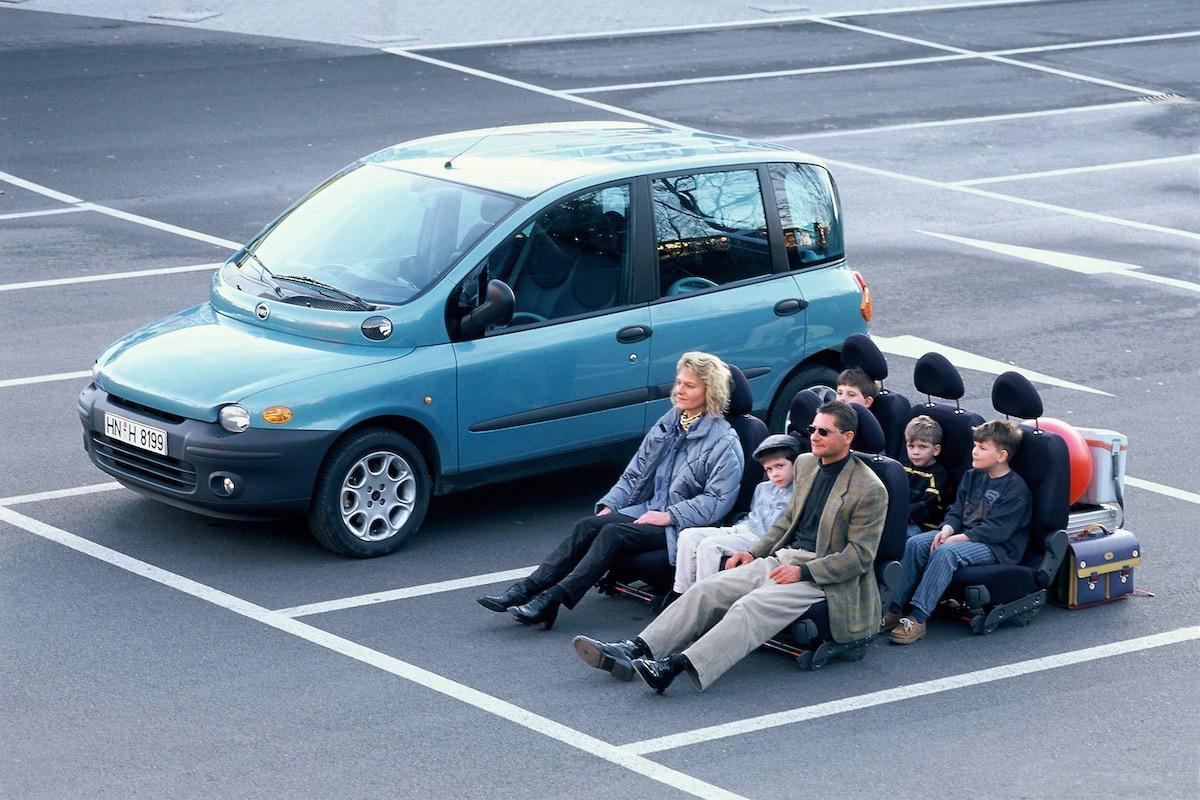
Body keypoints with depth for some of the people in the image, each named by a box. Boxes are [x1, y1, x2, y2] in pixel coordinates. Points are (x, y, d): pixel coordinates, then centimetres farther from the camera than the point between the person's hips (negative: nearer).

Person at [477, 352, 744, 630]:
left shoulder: (724, 441, -7)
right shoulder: (666, 426, 16)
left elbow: (718, 500, -14)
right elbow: (633, 474, 19)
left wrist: (670, 516, -19)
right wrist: (610, 504, 3)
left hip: (682, 525, -7)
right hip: (647, 510, 7)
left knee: (614, 533, -28)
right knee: (588, 525, -18)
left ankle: (550, 600, -36)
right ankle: (528, 589, -27)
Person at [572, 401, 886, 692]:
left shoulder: (870, 489, -10)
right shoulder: (805, 464, 15)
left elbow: (859, 557, -12)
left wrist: (803, 571, -20)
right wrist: (754, 552, 10)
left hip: (823, 576, -8)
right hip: (783, 559, 8)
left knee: (751, 606, -32)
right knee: (707, 590, -13)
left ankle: (675, 666, -47)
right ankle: (636, 650, -23)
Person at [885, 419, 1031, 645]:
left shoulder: (1016, 489, -11)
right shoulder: (972, 477, 14)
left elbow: (996, 529, -19)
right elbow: (956, 510, 13)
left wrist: (957, 538, -21)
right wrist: (947, 530, -10)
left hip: (997, 546, -8)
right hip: (964, 535, 8)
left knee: (945, 553, -33)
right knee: (915, 544, -15)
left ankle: (917, 619, -37)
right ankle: (893, 611, -18)